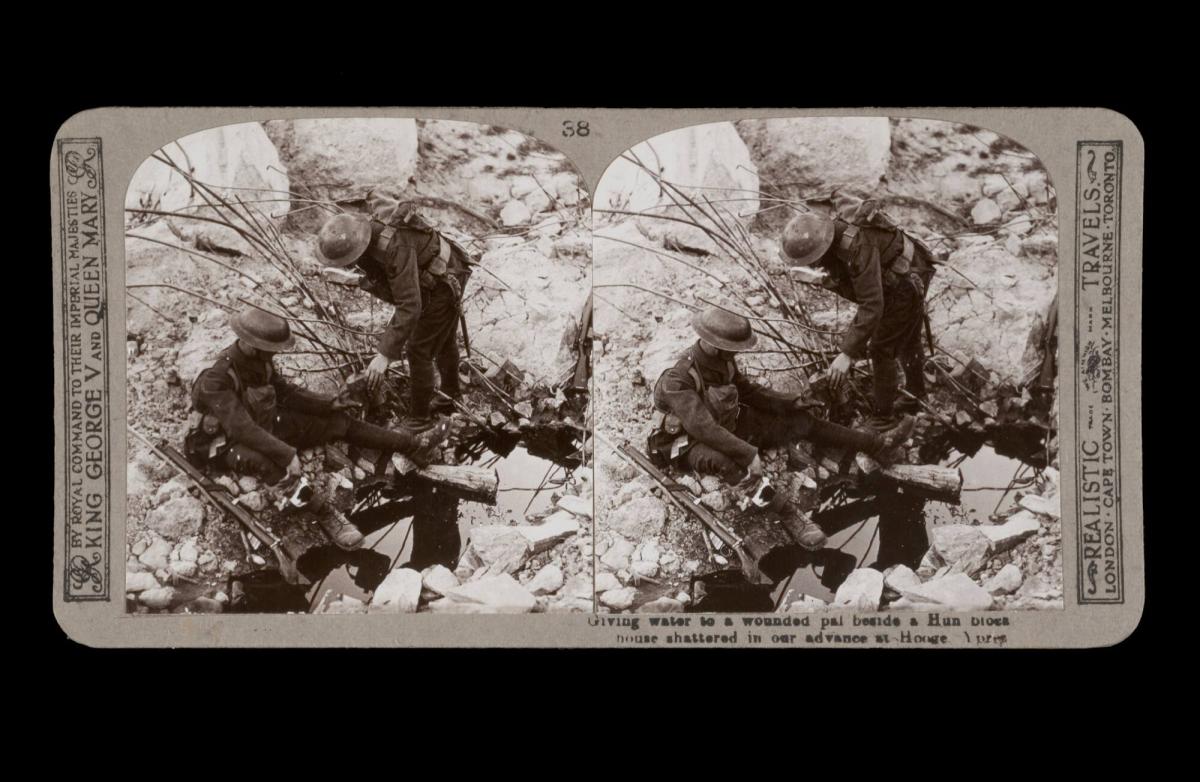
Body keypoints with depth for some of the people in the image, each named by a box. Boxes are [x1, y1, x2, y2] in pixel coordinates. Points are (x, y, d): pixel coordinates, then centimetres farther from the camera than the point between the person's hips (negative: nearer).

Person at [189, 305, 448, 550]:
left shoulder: (258, 360, -6)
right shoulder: (216, 378, -30)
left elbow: (284, 392, 8)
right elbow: (241, 427, -37)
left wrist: (328, 403, 0)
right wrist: (286, 453, -41)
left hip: (267, 426, 8)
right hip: (234, 445, -8)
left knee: (337, 421, -1)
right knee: (268, 461, -43)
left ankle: (413, 444, 0)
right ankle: (324, 515, -39)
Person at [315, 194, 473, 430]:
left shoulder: (394, 248, -42)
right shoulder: (363, 230, -15)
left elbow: (410, 307, -43)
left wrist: (385, 355, -45)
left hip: (443, 285, -9)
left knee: (419, 351, -2)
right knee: (443, 339, 27)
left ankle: (419, 417, 14)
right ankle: (451, 393, 49)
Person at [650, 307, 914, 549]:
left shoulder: (720, 360, -6)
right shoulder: (678, 380, -31)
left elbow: (746, 389, 10)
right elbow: (703, 427, -38)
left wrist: (789, 401, 1)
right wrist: (747, 453, -39)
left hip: (727, 426, 8)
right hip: (690, 444, -8)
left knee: (801, 421, 2)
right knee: (724, 462, -43)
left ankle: (877, 443, 6)